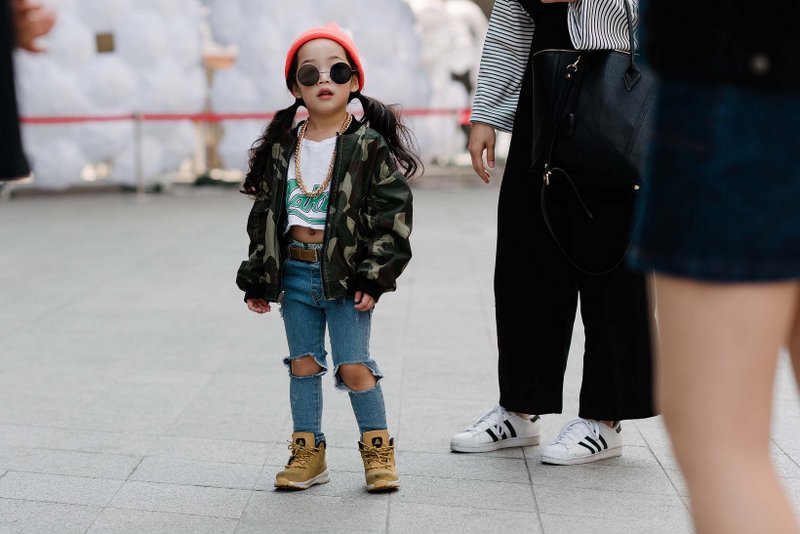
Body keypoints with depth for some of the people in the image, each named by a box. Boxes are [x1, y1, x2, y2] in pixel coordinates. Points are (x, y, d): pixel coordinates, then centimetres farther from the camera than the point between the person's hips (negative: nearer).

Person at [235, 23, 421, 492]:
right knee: (303, 363, 10)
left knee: (354, 366, -3)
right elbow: (264, 215, 10)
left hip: (346, 273, -4)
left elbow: (393, 214, -8)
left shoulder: (369, 146, -6)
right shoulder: (282, 148, 5)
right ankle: (308, 453, 21)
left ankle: (378, 449, 15)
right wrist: (259, 280, 8)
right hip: (295, 273, 4)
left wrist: (374, 277, -13)